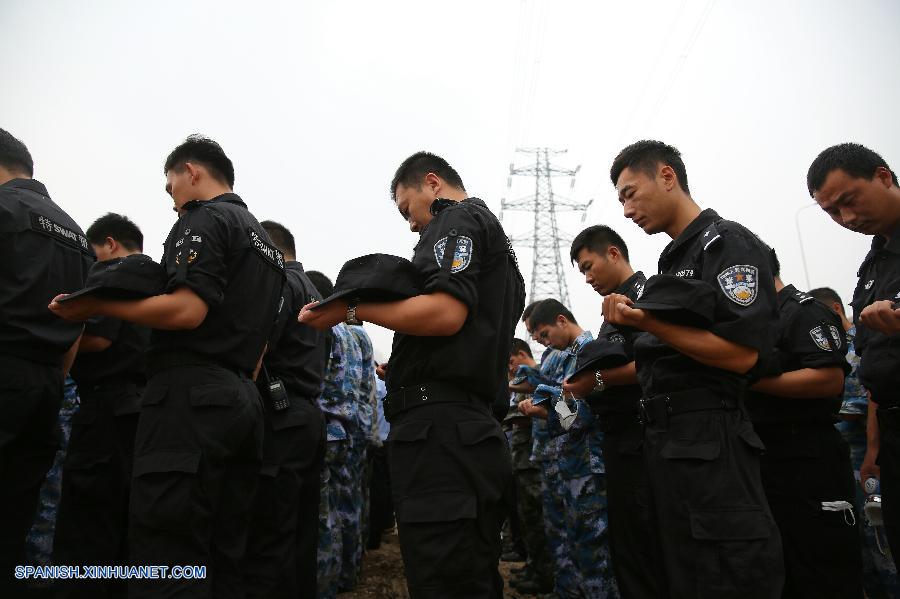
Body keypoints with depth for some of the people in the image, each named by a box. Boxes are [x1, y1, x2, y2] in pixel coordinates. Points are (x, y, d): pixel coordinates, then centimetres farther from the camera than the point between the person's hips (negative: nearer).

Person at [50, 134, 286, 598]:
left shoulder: (204, 218, -2)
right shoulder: (267, 243, 25)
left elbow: (187, 309, -17)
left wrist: (96, 305, -8)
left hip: (191, 393, -9)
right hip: (243, 399, 9)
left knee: (167, 549, -7)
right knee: (224, 554, 11)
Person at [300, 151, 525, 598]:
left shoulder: (459, 219, -1)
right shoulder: (499, 247, 29)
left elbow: (446, 313, -18)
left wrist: (352, 308, -11)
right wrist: (396, 368, 29)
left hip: (438, 426, -11)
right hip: (474, 424, 11)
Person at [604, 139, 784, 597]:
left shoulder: (727, 242, -7)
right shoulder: (671, 262, 18)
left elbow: (740, 354, -17)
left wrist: (646, 322, -18)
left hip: (709, 442, -9)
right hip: (663, 440, 9)